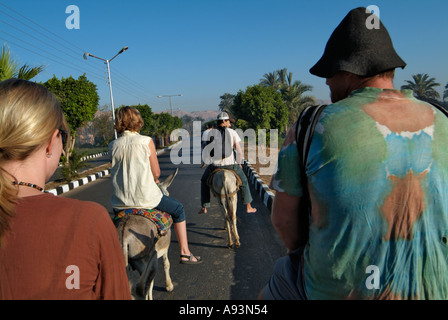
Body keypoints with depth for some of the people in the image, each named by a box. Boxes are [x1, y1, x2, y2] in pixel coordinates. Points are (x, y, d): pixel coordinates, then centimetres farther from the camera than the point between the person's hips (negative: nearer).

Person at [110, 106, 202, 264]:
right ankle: (185, 253, 20)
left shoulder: (113, 145, 0)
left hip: (119, 203, 4)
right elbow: (156, 173, -8)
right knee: (178, 209, 19)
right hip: (145, 197, -4)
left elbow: (118, 172, 10)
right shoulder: (146, 141, -10)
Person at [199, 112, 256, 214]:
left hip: (215, 164, 1)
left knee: (204, 181, 30)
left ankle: (204, 208, 28)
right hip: (230, 164, -1)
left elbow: (206, 153, 5)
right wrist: (239, 163, 15)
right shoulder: (232, 132, 0)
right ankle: (248, 207, 30)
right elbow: (239, 152, -2)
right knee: (244, 181, 25)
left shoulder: (211, 132, 4)